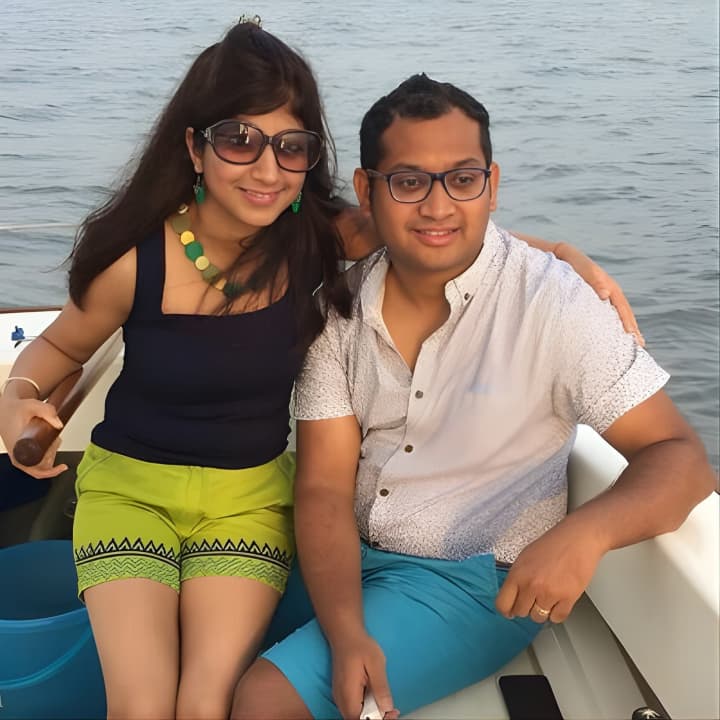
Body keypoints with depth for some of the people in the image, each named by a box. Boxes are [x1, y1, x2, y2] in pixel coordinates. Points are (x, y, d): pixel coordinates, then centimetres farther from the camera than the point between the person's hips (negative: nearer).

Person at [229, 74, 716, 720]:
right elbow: (324, 489, -7)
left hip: (477, 582, -4)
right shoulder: (341, 306, -5)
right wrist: (347, 633, -23)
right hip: (347, 559, 5)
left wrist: (585, 533, -37)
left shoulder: (551, 303, -18)